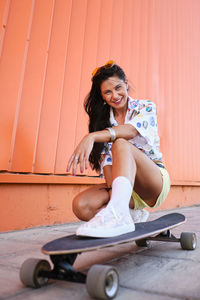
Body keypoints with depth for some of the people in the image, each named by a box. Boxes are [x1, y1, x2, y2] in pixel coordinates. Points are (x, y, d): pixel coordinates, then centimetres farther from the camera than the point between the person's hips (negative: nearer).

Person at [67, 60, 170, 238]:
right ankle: (134, 215, -6)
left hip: (155, 182, -3)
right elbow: (106, 158, -3)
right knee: (81, 206, -25)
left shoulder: (146, 107, -2)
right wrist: (112, 188, -20)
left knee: (121, 144, -33)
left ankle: (118, 214, -49)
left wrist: (91, 137, -41)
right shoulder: (103, 119, 8)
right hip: (124, 189, 4)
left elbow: (132, 130, -26)